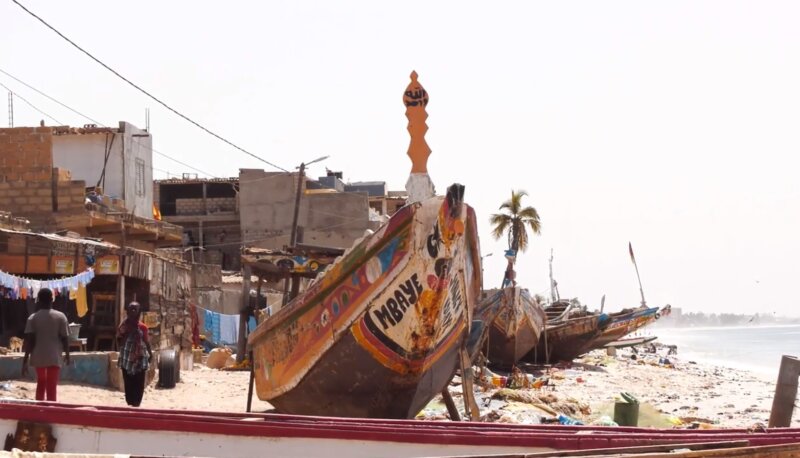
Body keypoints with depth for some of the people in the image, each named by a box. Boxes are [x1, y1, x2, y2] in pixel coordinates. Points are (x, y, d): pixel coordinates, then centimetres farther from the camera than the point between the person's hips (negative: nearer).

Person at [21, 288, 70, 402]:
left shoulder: (33, 318, -2)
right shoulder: (60, 317, -4)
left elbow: (29, 340, -7)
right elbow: (65, 338, -3)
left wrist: (25, 360, -6)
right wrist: (67, 354, 12)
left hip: (38, 357, 2)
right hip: (54, 357, -2)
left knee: (41, 383, 23)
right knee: (51, 388, -2)